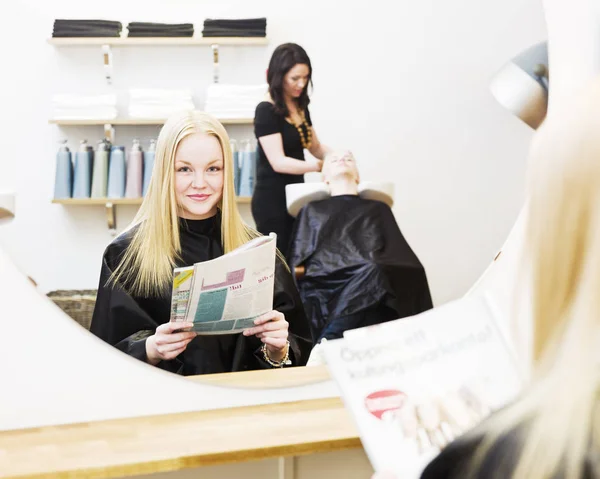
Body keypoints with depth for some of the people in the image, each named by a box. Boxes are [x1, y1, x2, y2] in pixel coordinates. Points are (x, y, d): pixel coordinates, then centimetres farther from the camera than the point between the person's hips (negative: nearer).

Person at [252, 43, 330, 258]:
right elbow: (279, 162, -23)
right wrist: (322, 166, -32)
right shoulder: (266, 111, -16)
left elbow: (316, 147, 16)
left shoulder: (300, 107, 8)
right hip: (273, 200, -7)